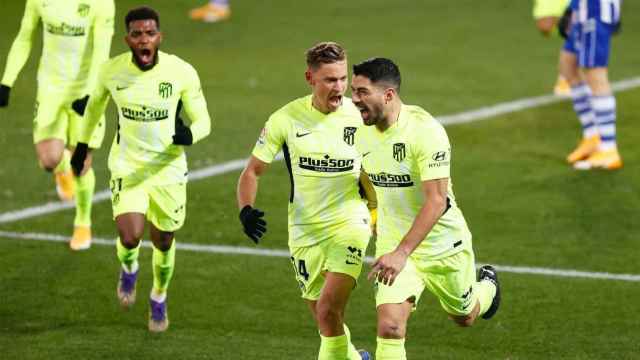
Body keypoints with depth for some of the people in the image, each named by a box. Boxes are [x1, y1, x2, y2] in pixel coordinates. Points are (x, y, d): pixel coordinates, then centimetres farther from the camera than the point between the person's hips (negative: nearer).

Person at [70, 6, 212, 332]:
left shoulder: (182, 72, -16)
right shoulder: (112, 70, -11)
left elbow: (203, 120, -8)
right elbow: (96, 101, 12)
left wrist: (189, 134, -31)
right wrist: (82, 145, 19)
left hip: (168, 169, 0)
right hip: (127, 167, 0)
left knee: (163, 242, 13)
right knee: (129, 238, -18)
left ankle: (159, 298, 44)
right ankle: (129, 269, 21)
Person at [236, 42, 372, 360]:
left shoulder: (360, 116, -8)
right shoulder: (286, 119, -6)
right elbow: (252, 171, 1)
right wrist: (246, 210, -17)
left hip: (348, 224, -2)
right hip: (304, 231, 2)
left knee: (329, 311, -21)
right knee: (324, 320, 13)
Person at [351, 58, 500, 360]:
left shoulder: (425, 130, -27)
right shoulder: (362, 131, -6)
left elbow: (436, 201, -30)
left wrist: (402, 253, -37)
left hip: (443, 245, -4)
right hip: (393, 246, 4)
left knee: (464, 317, 21)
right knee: (389, 326, -15)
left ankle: (487, 285, 57)